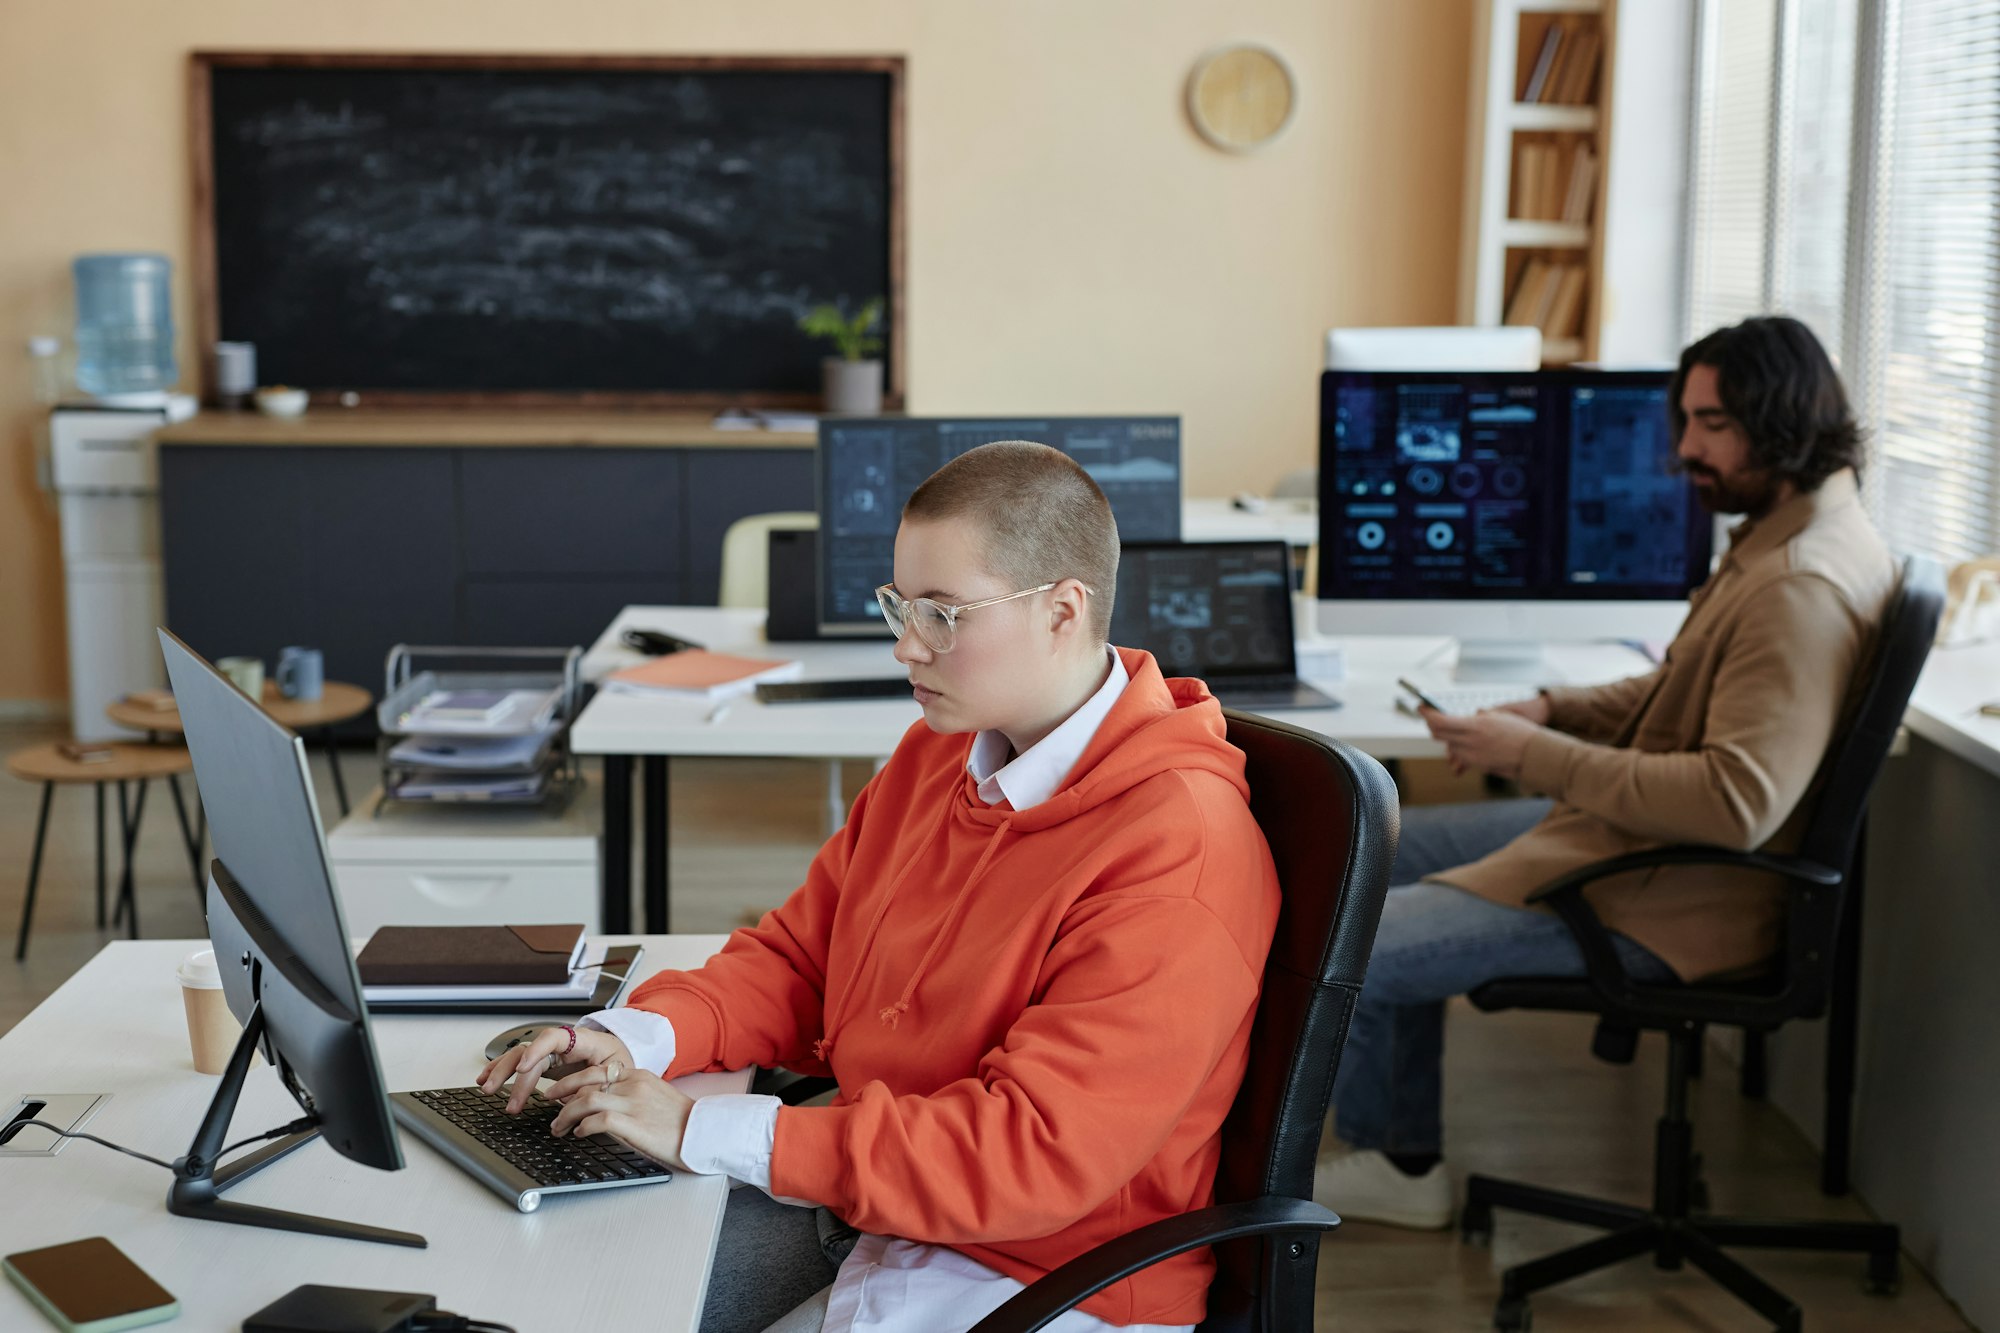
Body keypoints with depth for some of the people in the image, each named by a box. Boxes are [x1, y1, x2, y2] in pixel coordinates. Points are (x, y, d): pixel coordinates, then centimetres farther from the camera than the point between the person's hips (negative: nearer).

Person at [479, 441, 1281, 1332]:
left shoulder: (1178, 856, -24)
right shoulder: (937, 754, 5)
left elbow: (1035, 1152, -27)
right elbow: (800, 953, 14)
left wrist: (707, 1133, -27)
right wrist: (637, 1038, -6)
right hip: (862, 1203, 8)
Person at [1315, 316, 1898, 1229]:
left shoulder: (1805, 589, -26)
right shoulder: (1776, 536, 9)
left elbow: (1736, 800, -33)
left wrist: (1537, 759, -25)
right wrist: (1550, 711, 3)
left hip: (1658, 901, -12)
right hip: (1630, 835, 12)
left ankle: (1379, 1143, 21)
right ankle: (1406, 1163, 20)